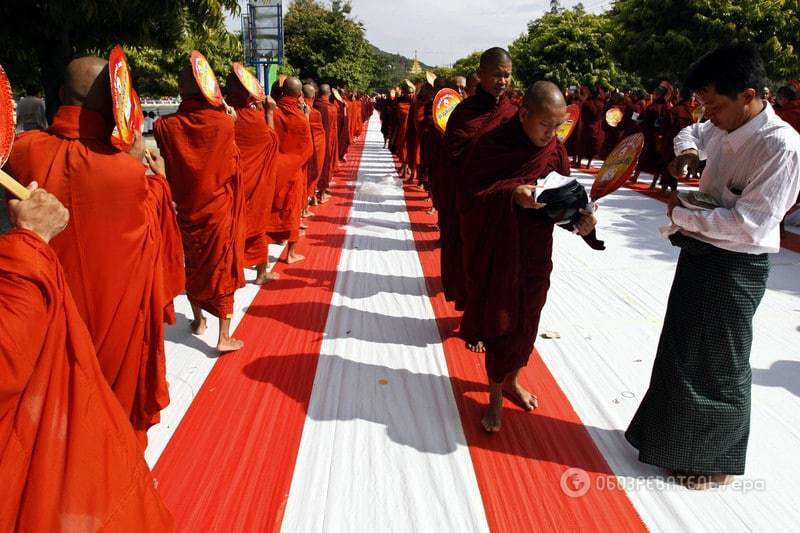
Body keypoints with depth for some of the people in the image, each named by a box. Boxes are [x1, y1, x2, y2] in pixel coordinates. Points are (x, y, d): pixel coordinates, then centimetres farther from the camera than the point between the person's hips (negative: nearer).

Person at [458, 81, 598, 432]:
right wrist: (512, 193, -31)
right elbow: (468, 195, -17)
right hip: (496, 251, -4)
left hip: (535, 252, 4)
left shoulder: (555, 151, -2)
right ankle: (496, 395, 24)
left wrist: (579, 215, -18)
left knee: (526, 318, 16)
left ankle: (511, 380, 40)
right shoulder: (491, 144, -14)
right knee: (499, 321, 5)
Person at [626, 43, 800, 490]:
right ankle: (677, 433, 41)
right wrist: (687, 152, 3)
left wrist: (681, 215, -19)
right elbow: (692, 132, 26)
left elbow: (749, 223, -29)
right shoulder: (724, 128, 2)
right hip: (699, 253, 9)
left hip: (734, 267, -8)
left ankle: (718, 460, 29)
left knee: (721, 364, 7)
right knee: (682, 351, 20)